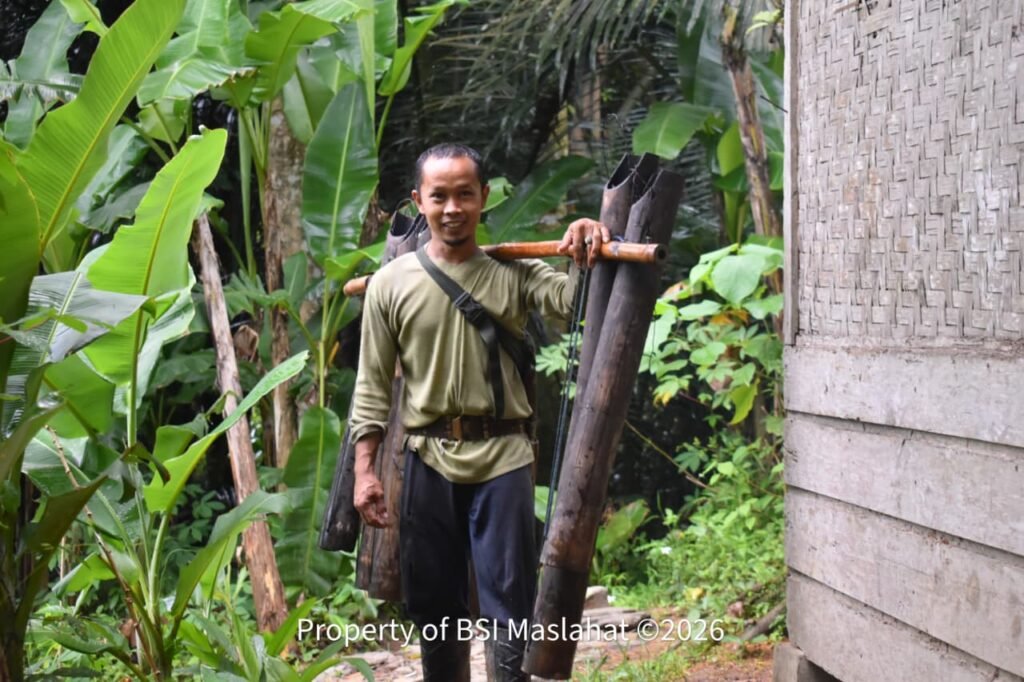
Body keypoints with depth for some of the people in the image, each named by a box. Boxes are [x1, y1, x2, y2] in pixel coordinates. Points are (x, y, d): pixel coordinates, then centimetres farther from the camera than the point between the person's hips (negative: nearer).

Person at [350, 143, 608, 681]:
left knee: (509, 609, 0)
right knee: (434, 606, 12)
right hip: (427, 461, 1)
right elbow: (372, 387, 5)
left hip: (502, 458, -1)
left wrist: (585, 261, -32)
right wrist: (364, 470, -1)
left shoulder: (515, 273, 3)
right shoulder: (391, 283, 4)